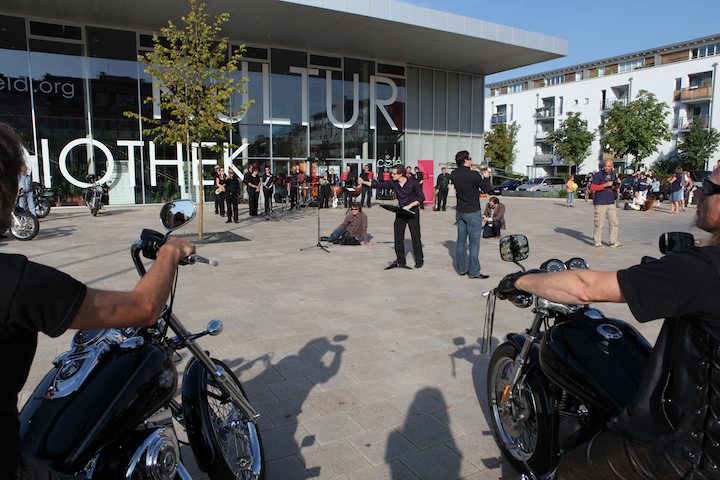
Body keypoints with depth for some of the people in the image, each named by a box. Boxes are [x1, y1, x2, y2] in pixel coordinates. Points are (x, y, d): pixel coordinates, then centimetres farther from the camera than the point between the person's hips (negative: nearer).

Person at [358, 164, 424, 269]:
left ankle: (419, 260, 13)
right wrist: (364, 182, -3)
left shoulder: (413, 182, -13)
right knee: (398, 236, 2)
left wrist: (410, 205, -18)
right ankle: (400, 261, 12)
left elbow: (421, 197, -8)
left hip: (412, 212, -5)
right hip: (400, 212, 5)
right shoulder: (394, 183, 0)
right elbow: (379, 185, 3)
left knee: (415, 236, -1)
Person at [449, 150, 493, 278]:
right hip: (473, 213, -6)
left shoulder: (454, 175, -1)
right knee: (474, 242, 0)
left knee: (461, 240, 12)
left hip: (459, 212, 6)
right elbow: (487, 189, -7)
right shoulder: (474, 175, -19)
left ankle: (461, 269, 20)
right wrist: (486, 177, 9)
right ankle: (473, 271, 3)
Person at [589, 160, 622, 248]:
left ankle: (613, 242, 16)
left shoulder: (614, 175, 13)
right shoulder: (598, 175, -6)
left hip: (611, 203, 6)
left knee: (614, 223, 7)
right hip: (600, 203, -6)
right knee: (599, 224, -4)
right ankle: (597, 242, 7)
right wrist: (605, 185, -20)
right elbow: (592, 187, -14)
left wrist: (616, 187, -1)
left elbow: (616, 187, 23)